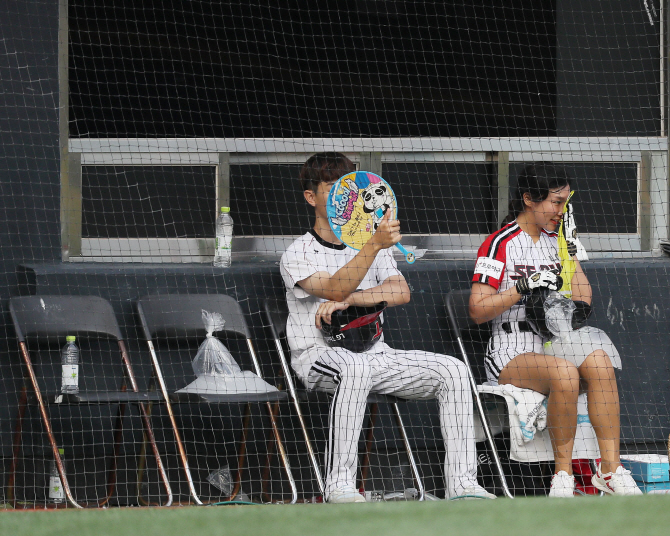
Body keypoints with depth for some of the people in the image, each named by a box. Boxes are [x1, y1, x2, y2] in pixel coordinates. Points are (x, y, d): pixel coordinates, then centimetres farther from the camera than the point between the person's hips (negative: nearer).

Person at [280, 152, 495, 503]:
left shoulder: (368, 243, 18)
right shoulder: (297, 255, -1)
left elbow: (400, 292, -1)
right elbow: (335, 289, -21)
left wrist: (348, 300, -17)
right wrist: (375, 245, -34)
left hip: (375, 354, 6)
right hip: (318, 354, -6)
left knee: (452, 371, -14)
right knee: (355, 366, -41)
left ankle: (462, 484, -17)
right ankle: (339, 486, -38)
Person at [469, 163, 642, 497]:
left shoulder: (555, 240, 17)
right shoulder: (501, 244, -2)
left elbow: (583, 301, 15)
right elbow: (478, 311, -7)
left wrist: (571, 250, 4)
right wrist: (524, 287, -17)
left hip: (556, 343, 5)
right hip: (512, 353, -5)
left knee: (599, 363, -29)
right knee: (564, 372, -37)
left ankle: (610, 468, -31)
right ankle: (563, 473, -27)